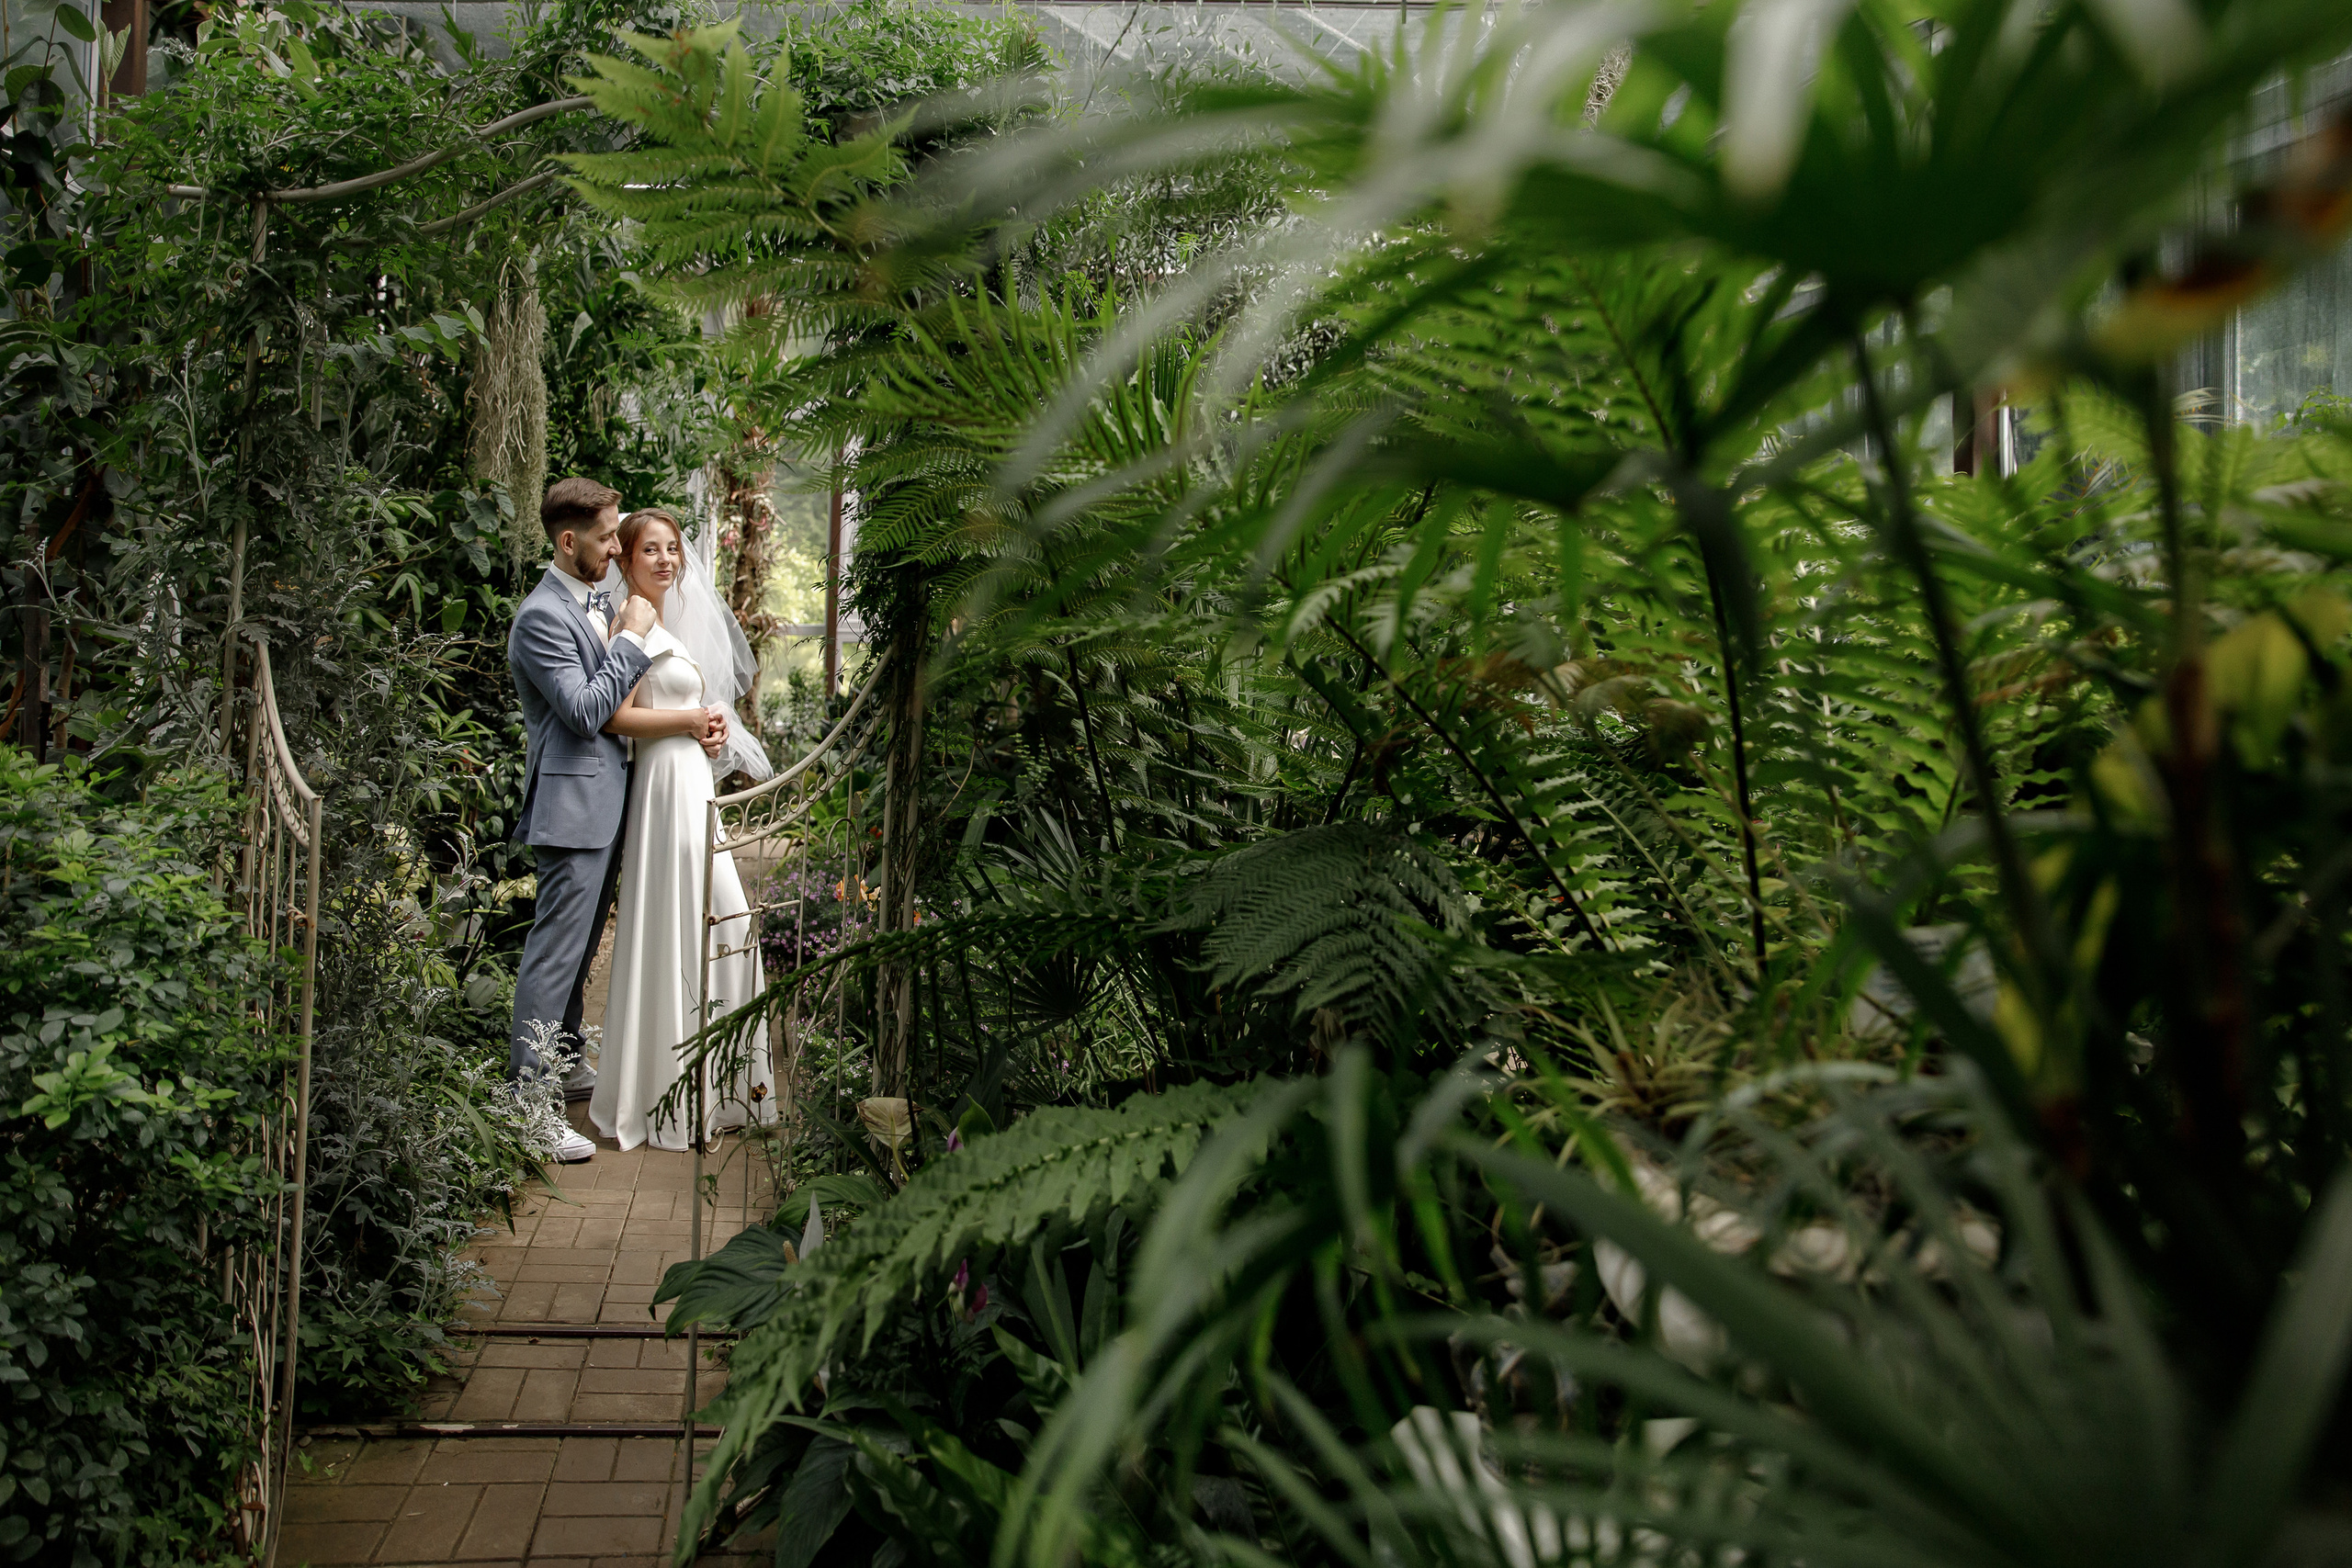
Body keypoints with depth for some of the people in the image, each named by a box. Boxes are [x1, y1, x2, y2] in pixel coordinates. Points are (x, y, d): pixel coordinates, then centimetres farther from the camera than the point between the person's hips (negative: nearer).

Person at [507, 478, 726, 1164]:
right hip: (573, 803, -9)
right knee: (555, 951, -9)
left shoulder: (603, 601, 15)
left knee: (581, 946, 19)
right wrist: (631, 638, -15)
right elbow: (585, 710, -21)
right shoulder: (542, 616, -14)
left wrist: (698, 717, 2)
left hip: (606, 800, 10)